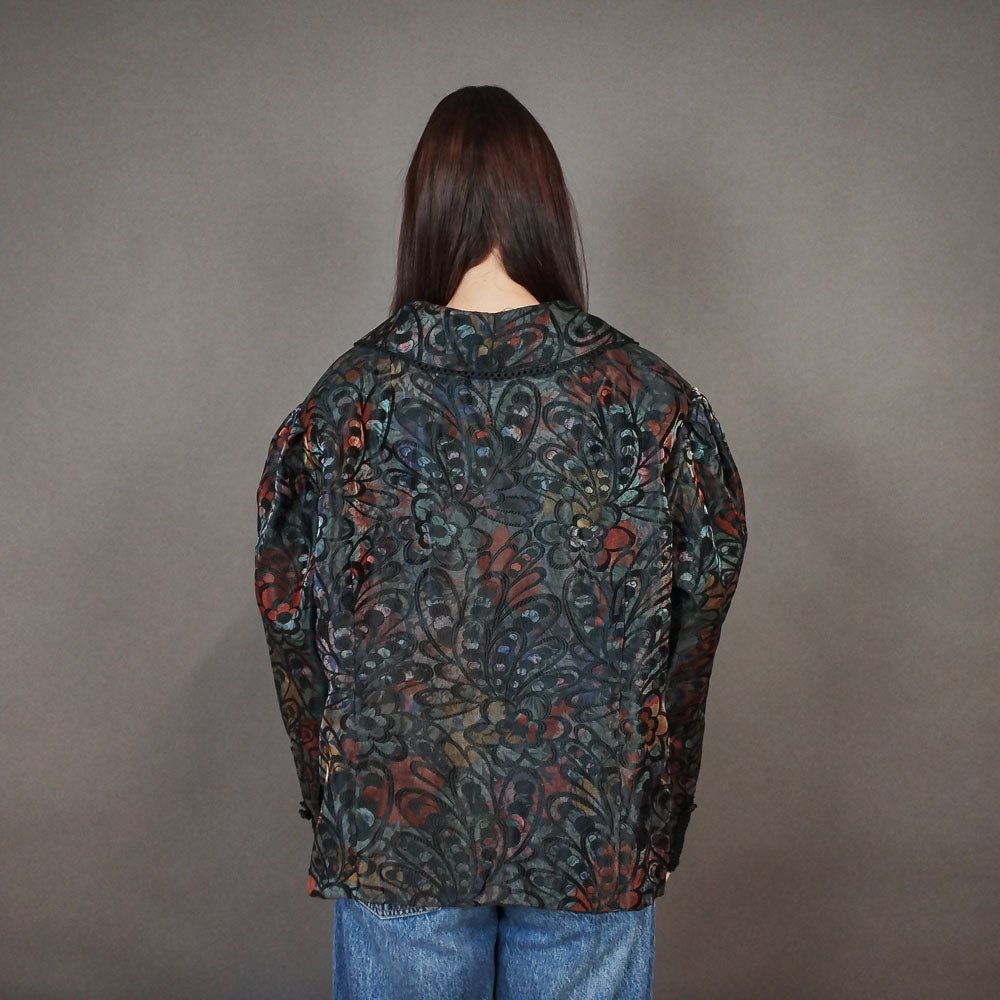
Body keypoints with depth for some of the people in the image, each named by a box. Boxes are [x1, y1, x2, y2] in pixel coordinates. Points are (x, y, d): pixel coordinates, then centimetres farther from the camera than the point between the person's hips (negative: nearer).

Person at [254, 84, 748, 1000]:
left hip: (395, 825, 0)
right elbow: (702, 607, -2)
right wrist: (657, 819, 10)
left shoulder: (349, 397, -10)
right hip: (596, 825, 0)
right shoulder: (655, 399, -9)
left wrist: (332, 804, 12)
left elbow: (292, 625, -2)